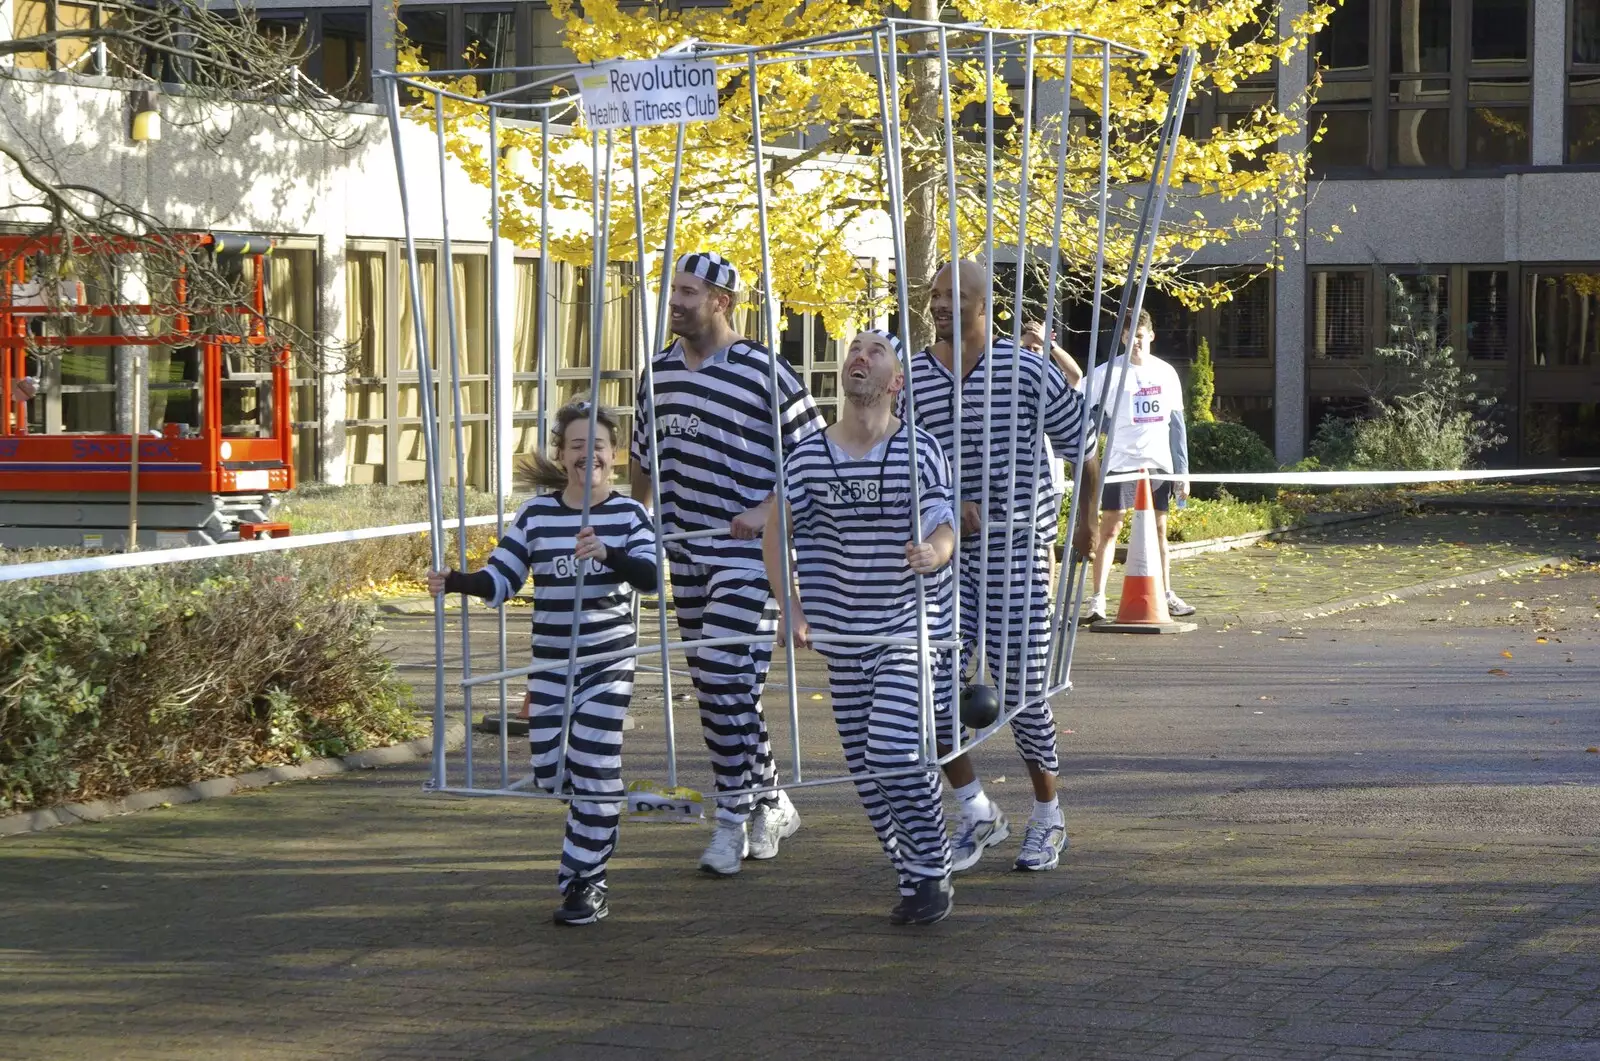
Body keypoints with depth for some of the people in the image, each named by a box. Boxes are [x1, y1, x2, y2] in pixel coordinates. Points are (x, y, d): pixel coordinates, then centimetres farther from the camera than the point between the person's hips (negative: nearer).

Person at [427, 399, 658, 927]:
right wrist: (453, 582, -13)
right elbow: (500, 580, 3)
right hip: (550, 663, 3)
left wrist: (606, 555, -35)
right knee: (550, 772, 5)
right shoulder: (536, 513, 3)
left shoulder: (628, 514, -3)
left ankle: (586, 882, 4)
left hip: (608, 662, -3)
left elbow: (650, 574, -18)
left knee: (592, 773, -7)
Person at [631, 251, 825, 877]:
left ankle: (732, 822, -4)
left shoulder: (763, 373, -12)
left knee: (728, 685, -13)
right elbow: (644, 457, 22)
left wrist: (766, 512, -18)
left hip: (748, 555, -7)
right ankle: (771, 805, 25)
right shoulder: (659, 372, 8)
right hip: (686, 554, 7)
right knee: (714, 691, 11)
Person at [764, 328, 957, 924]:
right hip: (844, 634, 4)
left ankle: (933, 876, 0)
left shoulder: (920, 451, -8)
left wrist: (932, 554, -39)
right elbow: (776, 529, 7)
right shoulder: (809, 457, 1)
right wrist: (790, 605, -4)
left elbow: (942, 529, -16)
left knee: (895, 752, -16)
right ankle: (913, 876, 22)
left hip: (912, 627, -4)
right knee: (864, 765, 7)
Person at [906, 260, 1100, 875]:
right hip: (944, 548, 3)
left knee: (1020, 686, -1)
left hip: (1017, 547, -3)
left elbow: (1079, 449, 7)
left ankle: (1048, 818, 18)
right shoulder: (913, 379, 2)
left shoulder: (1028, 372, -6)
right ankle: (977, 813, 12)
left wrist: (1087, 519, 18)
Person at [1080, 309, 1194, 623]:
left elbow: (1176, 424, 10)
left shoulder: (1166, 373, 8)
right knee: (1109, 529, -7)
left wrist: (1182, 470, 8)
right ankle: (1097, 600, -8)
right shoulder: (1106, 373, -3)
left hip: (1158, 464, 3)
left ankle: (1167, 595, 23)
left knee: (1159, 529, 12)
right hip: (1120, 463, -3)